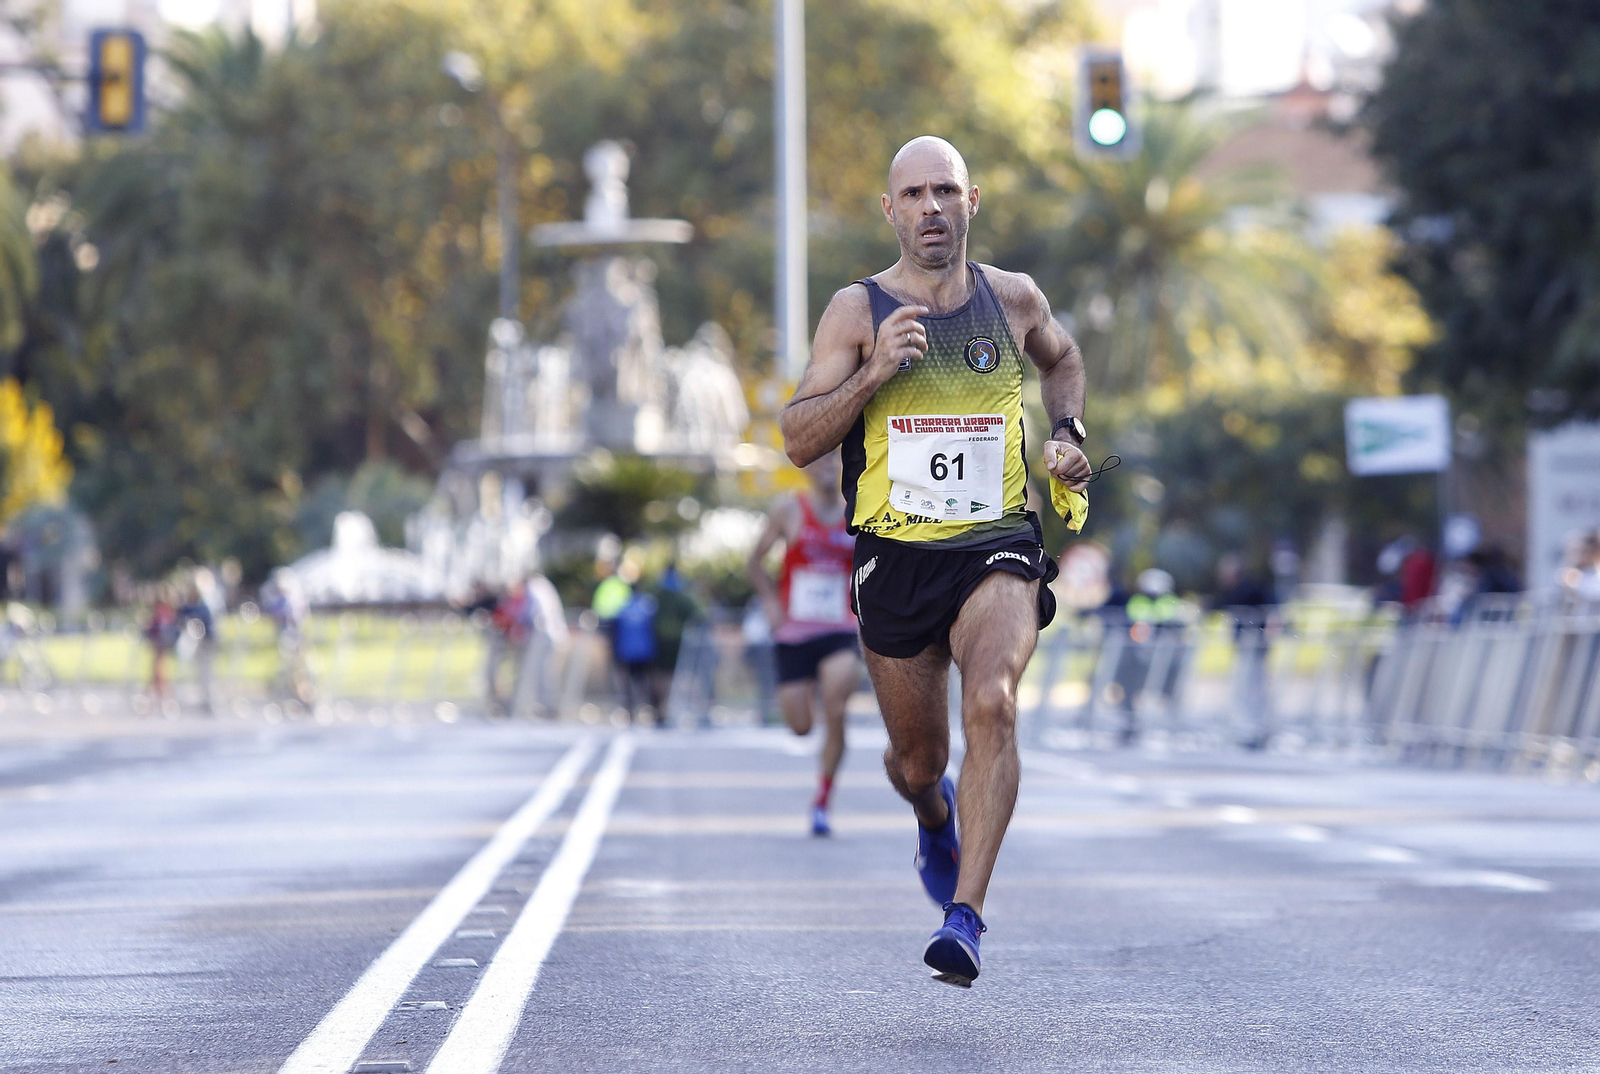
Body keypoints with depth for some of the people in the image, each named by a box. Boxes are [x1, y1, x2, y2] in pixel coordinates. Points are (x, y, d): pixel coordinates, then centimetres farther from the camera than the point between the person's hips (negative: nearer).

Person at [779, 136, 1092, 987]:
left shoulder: (1012, 300, 5)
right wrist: (873, 374, -21)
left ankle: (965, 917, -31)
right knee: (917, 762, 12)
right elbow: (797, 441, -8)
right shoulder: (859, 310, -2)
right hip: (895, 558, 0)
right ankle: (936, 818, 52)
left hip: (997, 547, 0)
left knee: (990, 701, -29)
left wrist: (1067, 431, 12)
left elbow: (1060, 358, 29)